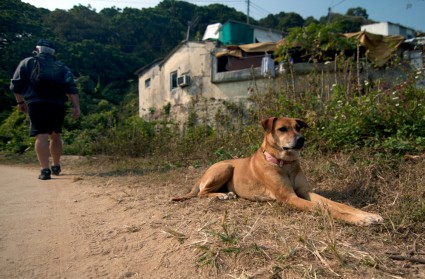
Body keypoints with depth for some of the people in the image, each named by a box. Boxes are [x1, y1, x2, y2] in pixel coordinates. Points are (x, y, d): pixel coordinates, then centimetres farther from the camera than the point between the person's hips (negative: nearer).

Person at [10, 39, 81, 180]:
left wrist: (20, 102, 19)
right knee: (55, 135, 16)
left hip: (37, 104, -3)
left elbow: (16, 84, 7)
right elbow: (71, 87, 3)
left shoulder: (27, 62, 12)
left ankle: (45, 169, -19)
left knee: (41, 136, -9)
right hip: (58, 105, 3)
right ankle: (56, 167, 25)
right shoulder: (62, 67, 17)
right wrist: (76, 106, -2)